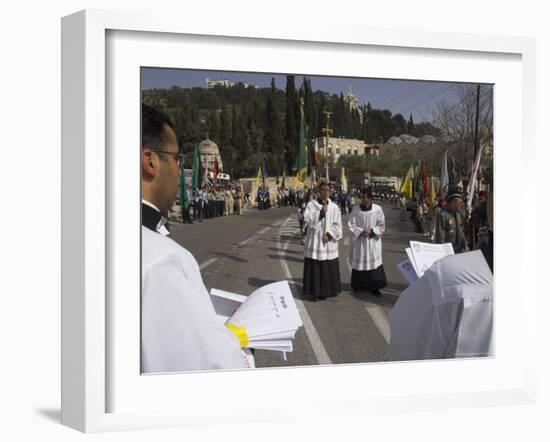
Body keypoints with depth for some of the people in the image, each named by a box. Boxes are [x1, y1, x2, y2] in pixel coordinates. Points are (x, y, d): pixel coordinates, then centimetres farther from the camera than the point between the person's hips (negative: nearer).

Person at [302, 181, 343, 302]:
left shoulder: (334, 207, 7)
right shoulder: (312, 204, 1)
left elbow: (337, 225, 5)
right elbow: (306, 219, -13)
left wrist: (329, 234, -8)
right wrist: (320, 212, -18)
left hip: (328, 242, 2)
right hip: (314, 241, -2)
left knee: (329, 268, 4)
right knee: (314, 267, -2)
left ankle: (327, 291, 16)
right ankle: (314, 292, 7)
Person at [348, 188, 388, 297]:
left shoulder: (378, 209, -5)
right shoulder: (356, 209, -4)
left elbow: (381, 226, 0)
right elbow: (351, 224, -3)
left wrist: (371, 231, -14)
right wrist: (361, 231, -16)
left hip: (373, 241, 0)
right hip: (359, 241, 1)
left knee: (374, 262, -2)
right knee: (358, 262, 7)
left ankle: (374, 287, 6)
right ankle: (357, 285, 22)